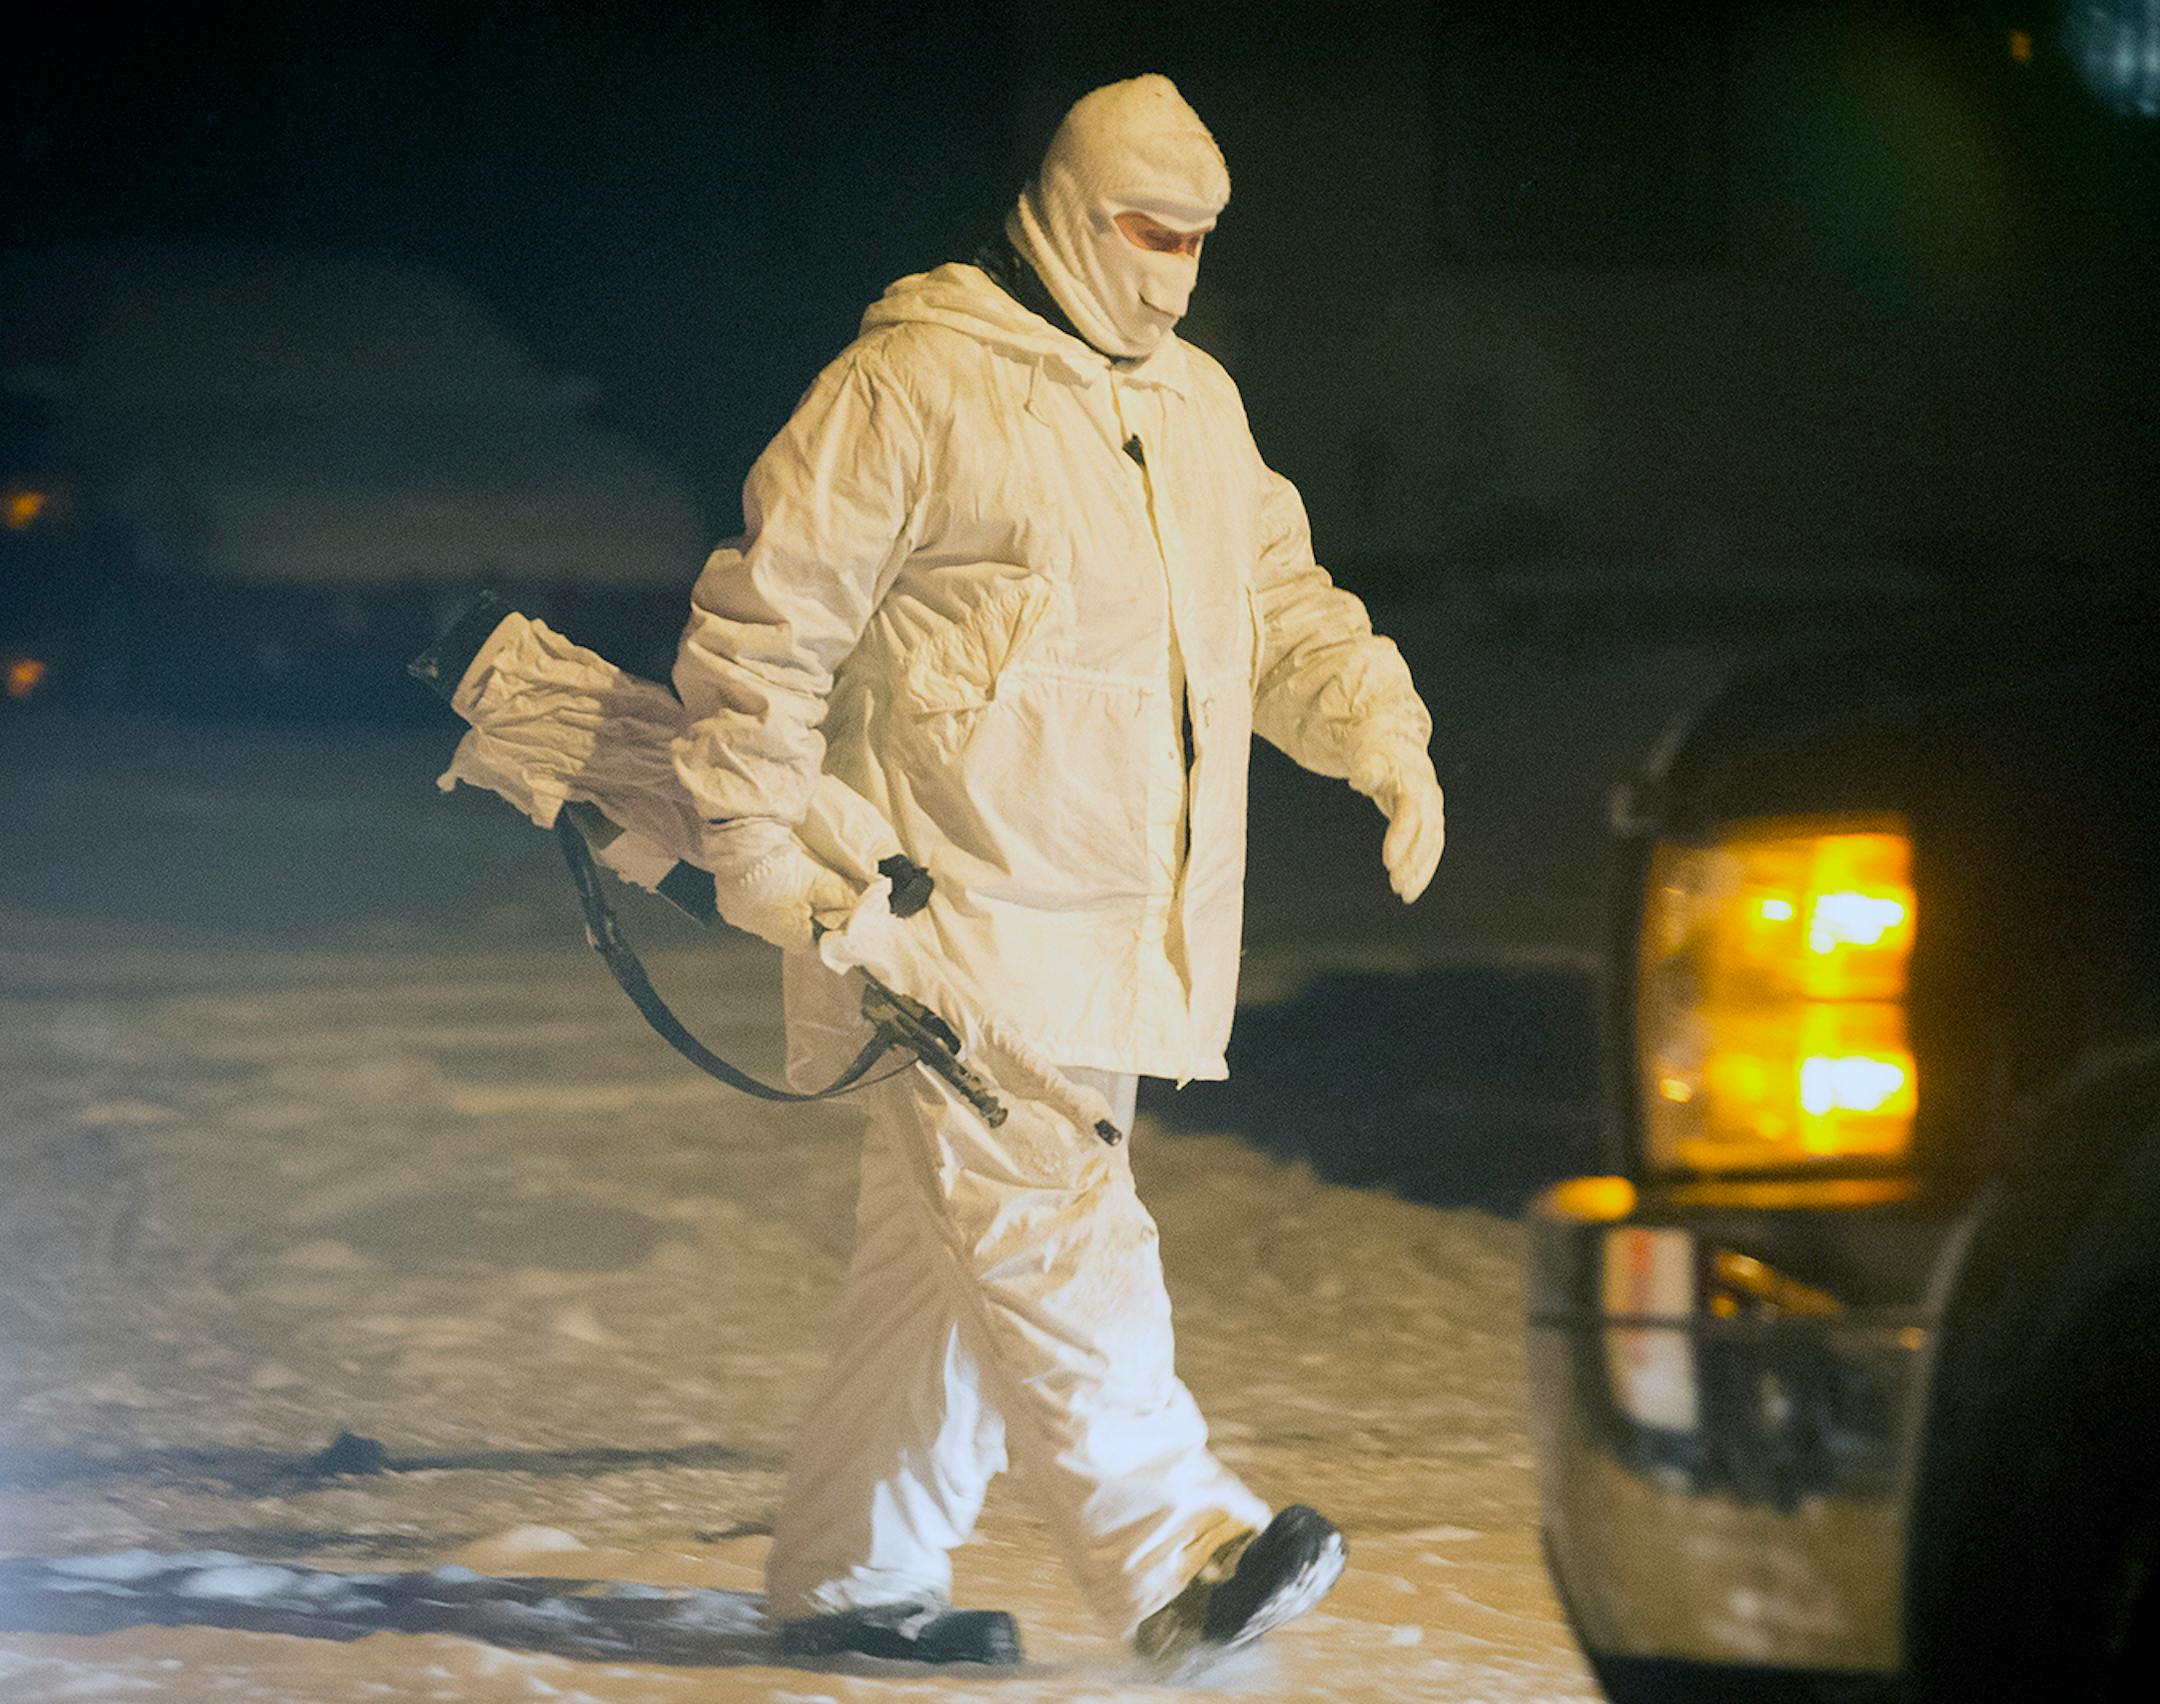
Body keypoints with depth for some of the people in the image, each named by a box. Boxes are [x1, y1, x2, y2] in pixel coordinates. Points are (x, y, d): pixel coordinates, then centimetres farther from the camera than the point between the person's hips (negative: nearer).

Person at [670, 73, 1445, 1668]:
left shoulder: (1196, 406, 17)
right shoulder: (914, 385, -8)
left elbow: (1282, 603, 23)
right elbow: (766, 612, -9)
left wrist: (1383, 733, 4)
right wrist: (762, 847, -13)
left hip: (1119, 924, 8)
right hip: (956, 909, -8)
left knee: (961, 1252, 11)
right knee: (1050, 1230, -15)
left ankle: (857, 1568, 17)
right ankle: (1180, 1553, -24)